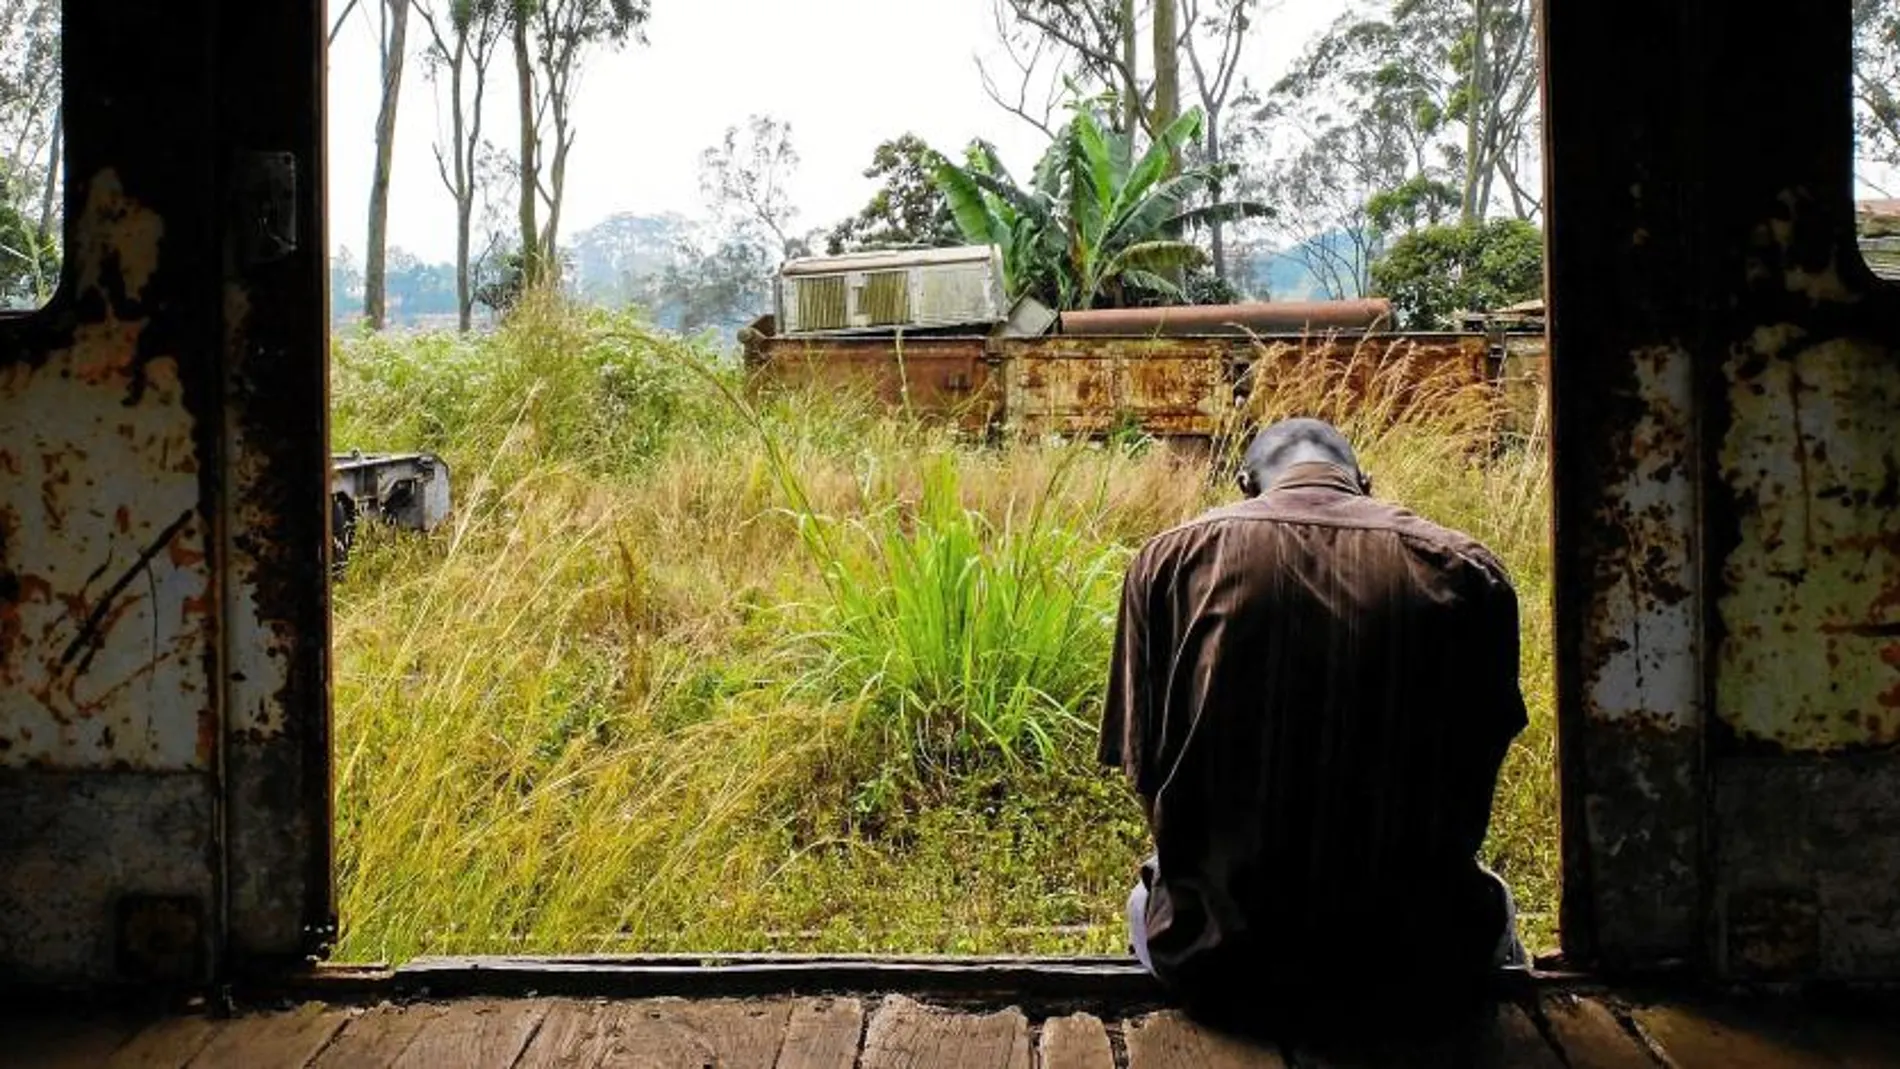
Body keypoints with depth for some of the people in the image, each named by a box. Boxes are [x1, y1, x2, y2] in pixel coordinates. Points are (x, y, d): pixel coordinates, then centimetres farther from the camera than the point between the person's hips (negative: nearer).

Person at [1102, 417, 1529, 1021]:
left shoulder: (1169, 559, -2)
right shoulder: (1468, 573, -1)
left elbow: (1146, 769, 1)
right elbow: (1471, 779, 6)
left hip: (1217, 954, 0)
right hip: (1411, 953, 1)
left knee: (1151, 896, 36)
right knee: (1485, 901, 36)